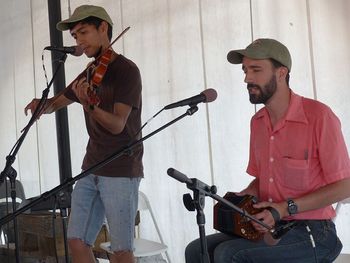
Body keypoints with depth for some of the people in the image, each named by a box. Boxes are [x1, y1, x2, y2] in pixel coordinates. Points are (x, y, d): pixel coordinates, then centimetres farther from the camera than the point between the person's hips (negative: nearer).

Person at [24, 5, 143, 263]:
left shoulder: (127, 70, -9)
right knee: (77, 242, 4)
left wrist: (90, 105, -36)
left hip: (121, 172, -7)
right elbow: (55, 104, 22)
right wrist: (42, 104, -2)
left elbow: (117, 124, -18)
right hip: (90, 171, 7)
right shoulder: (89, 74, 13)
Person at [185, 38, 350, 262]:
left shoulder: (319, 116, -15)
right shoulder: (258, 122, 10)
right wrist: (242, 198, 0)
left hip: (312, 233, -7)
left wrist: (285, 209, -19)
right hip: (268, 228, 7)